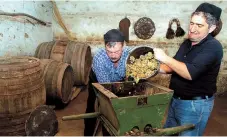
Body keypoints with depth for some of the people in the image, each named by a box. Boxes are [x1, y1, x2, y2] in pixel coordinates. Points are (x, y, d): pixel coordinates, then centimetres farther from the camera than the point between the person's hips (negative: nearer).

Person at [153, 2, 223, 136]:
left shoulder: (213, 47, -19)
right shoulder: (187, 43, 6)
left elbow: (190, 73, -31)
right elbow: (175, 67, 13)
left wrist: (165, 58, -26)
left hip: (195, 104, -8)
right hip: (175, 99, 8)